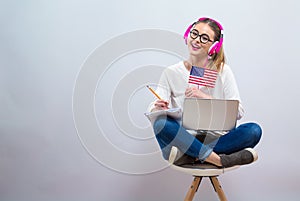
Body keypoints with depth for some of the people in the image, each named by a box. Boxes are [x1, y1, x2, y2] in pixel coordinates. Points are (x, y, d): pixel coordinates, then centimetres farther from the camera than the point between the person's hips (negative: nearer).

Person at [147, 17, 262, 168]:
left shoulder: (223, 71, 5)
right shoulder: (171, 73, 5)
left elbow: (238, 111, -5)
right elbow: (152, 110, -5)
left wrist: (205, 97, -17)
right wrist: (157, 108, -29)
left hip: (214, 141, 1)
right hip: (182, 139, 0)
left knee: (254, 130, -23)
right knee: (161, 124, -32)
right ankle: (220, 160, -28)